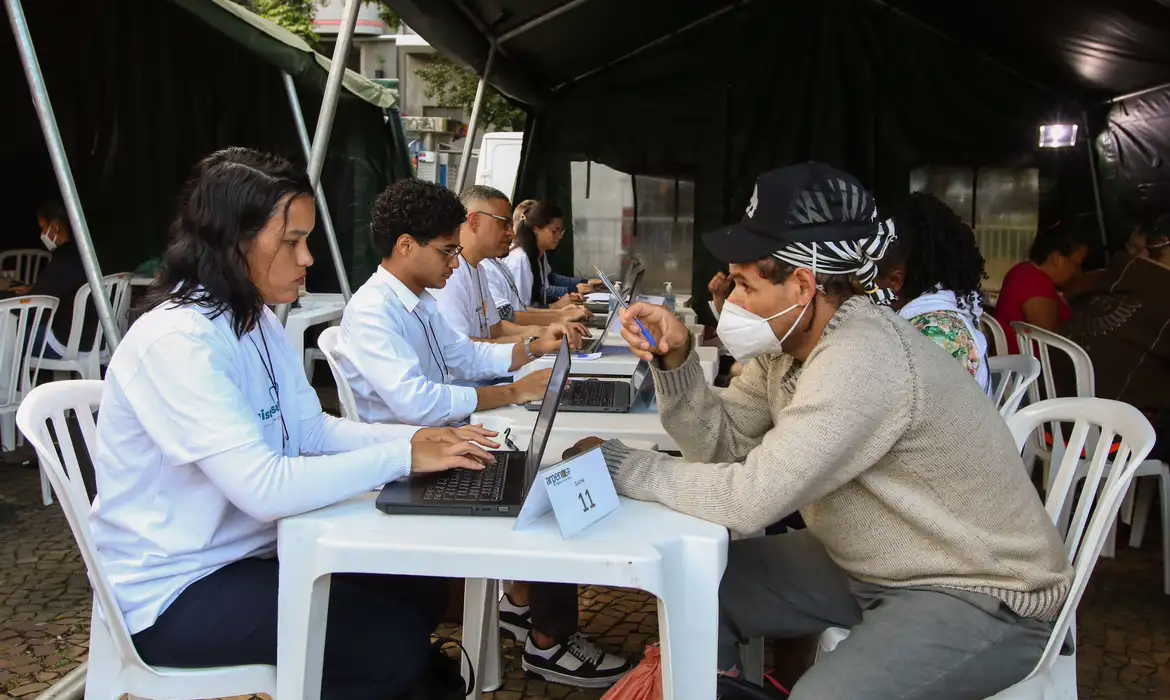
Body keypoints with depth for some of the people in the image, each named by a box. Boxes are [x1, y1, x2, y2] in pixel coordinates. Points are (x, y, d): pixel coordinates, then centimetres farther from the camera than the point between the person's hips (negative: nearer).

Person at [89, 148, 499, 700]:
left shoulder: (255, 321, 4)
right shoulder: (176, 342, -27)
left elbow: (310, 430, 3)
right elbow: (265, 488, -34)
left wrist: (417, 438, -11)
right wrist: (403, 458, -26)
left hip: (245, 549, 9)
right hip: (172, 592, -9)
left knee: (421, 590, 4)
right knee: (395, 640, -14)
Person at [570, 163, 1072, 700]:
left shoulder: (860, 360, -31)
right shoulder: (789, 338, -3)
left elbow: (748, 499, -30)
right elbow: (722, 443, 1)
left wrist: (621, 466, -19)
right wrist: (675, 359, -14)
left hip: (982, 595, -8)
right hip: (873, 565, 9)